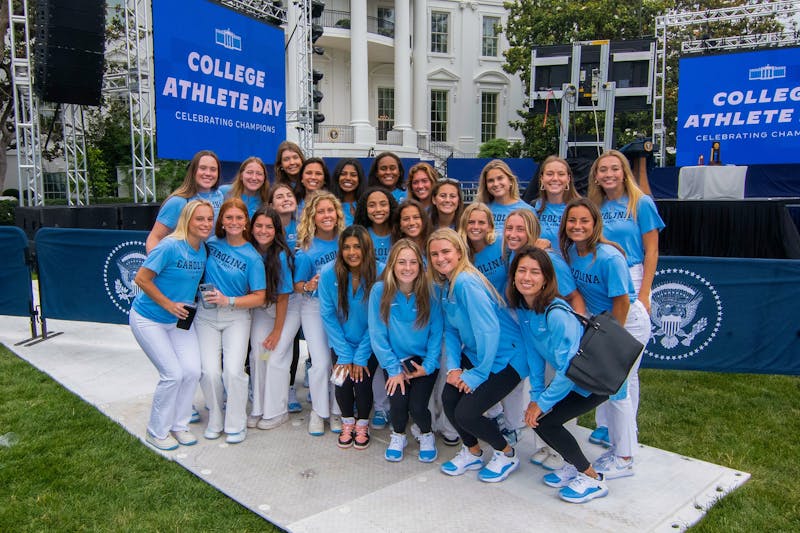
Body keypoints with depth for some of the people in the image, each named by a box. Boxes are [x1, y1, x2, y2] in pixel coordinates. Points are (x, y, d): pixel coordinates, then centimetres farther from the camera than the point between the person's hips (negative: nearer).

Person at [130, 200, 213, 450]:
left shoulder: (203, 250, -1)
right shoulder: (170, 246, -23)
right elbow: (141, 279, -21)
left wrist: (189, 304, 2)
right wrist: (169, 305, -19)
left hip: (180, 318, 6)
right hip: (149, 319, -6)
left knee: (192, 371, -3)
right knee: (173, 374, -9)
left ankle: (179, 425, 19)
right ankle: (157, 432, 13)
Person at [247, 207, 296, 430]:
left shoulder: (281, 255, -25)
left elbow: (283, 297, -19)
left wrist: (277, 331, -14)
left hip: (285, 310, -4)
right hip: (260, 308, 5)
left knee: (275, 357, -7)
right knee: (257, 355, 1)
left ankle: (277, 411, 10)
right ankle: (258, 409, 15)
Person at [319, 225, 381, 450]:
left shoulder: (380, 273, -19)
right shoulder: (329, 273, -16)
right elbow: (328, 316, -10)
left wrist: (361, 356, -14)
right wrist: (344, 354, -11)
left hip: (370, 342, -1)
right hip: (342, 342, 1)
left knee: (362, 380, -14)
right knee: (343, 380, -12)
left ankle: (362, 425, 17)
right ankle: (347, 423, 19)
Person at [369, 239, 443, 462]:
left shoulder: (429, 292, -10)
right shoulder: (380, 291, -11)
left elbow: (436, 333, -5)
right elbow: (377, 334, -9)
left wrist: (428, 366, -13)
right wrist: (393, 369, -11)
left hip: (423, 361, 0)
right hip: (395, 360, 0)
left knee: (417, 406, -16)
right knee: (398, 403, -19)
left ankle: (426, 434, 20)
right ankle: (398, 435, 17)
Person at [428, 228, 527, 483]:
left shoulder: (467, 283, -25)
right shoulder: (445, 284, 4)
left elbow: (489, 331, -27)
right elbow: (451, 330, 9)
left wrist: (478, 374, -18)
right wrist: (453, 366, -3)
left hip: (506, 357, -8)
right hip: (475, 353, 8)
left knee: (466, 413, -13)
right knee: (448, 398, -7)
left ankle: (507, 455, 16)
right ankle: (472, 453, 21)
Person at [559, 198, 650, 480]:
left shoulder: (608, 257, -28)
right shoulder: (570, 250, -7)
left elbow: (621, 301, -21)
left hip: (628, 321, -7)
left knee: (615, 387, -3)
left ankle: (624, 459, 12)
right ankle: (617, 446, 29)